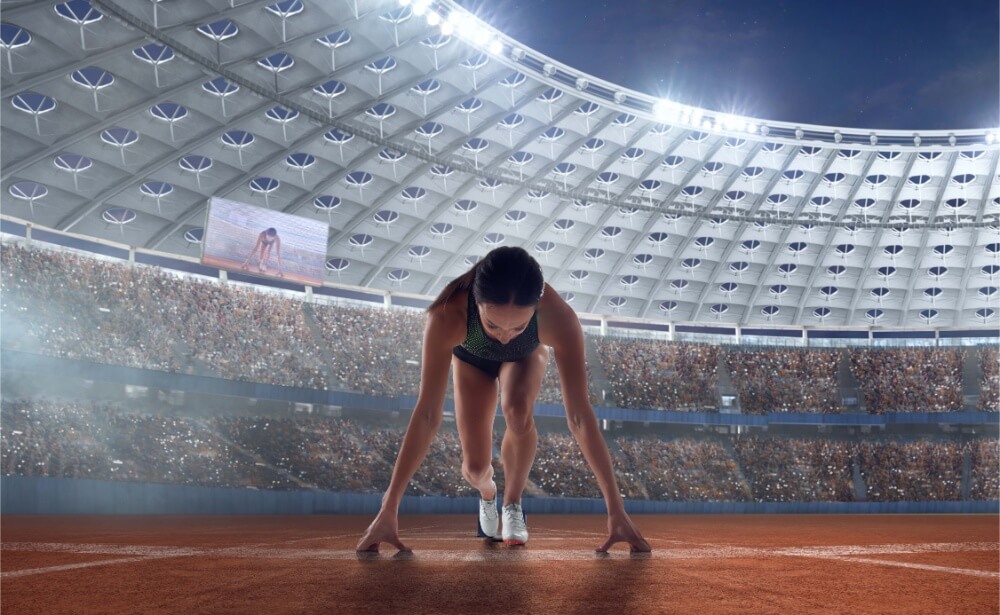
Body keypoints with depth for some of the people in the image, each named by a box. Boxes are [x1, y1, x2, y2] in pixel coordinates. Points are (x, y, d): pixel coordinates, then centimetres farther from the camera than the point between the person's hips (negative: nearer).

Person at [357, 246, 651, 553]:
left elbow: (580, 415, -39)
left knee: (518, 410, -33)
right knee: (475, 467, -9)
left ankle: (513, 501, -4)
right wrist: (389, 510, -40)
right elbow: (428, 414, -41)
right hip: (472, 358, 1)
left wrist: (617, 510, -38)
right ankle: (487, 493, 31)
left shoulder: (559, 318, -43)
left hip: (526, 355, 0)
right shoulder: (448, 316, -45)